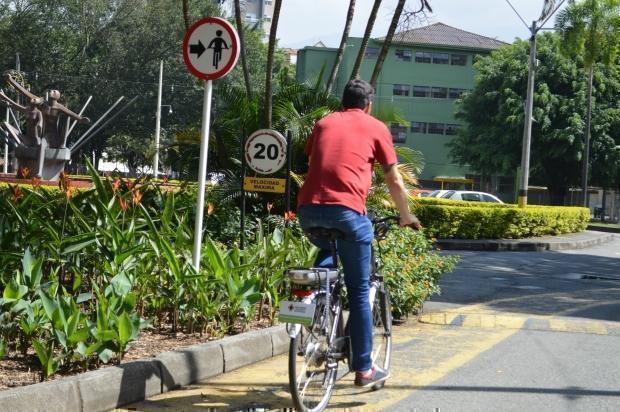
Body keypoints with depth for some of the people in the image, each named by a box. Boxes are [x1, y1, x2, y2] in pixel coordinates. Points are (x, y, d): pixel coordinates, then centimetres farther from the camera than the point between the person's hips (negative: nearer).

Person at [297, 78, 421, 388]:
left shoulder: (323, 123, 24)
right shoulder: (376, 127, 15)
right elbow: (395, 181, 18)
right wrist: (406, 216, 34)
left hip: (308, 208, 4)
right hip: (346, 210, -4)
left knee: (327, 253, 34)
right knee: (359, 290, 8)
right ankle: (364, 369, 12)